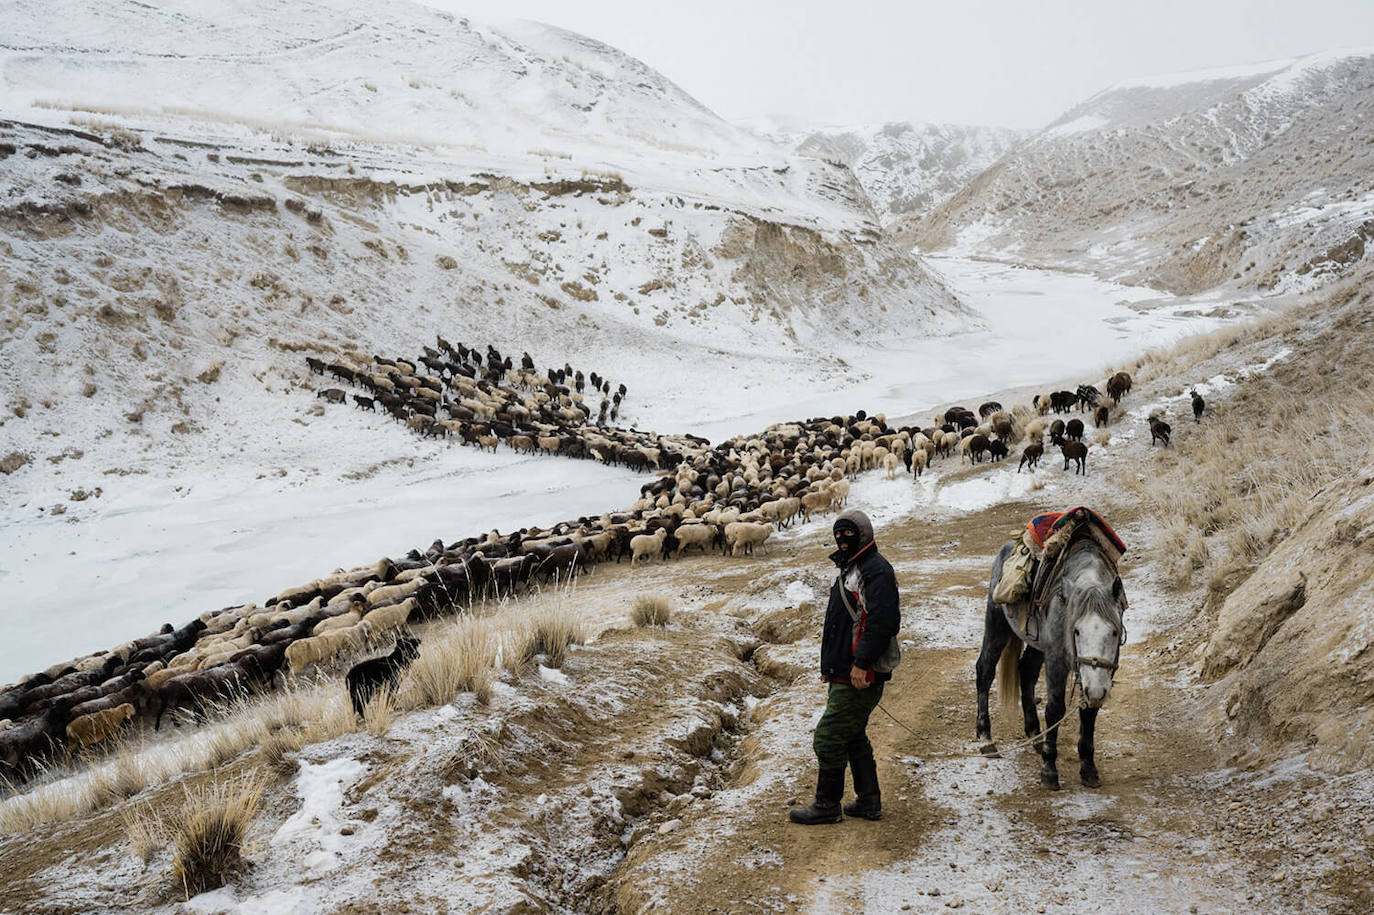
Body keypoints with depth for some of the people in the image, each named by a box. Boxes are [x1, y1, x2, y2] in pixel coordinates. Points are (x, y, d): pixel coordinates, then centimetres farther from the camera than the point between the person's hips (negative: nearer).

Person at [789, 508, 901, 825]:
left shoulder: (876, 570, -15)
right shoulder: (851, 570, 18)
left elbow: (883, 622, -26)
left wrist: (861, 663, -28)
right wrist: (831, 666, 21)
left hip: (858, 677, -10)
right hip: (844, 674, 10)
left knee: (828, 738, -5)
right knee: (853, 737, 17)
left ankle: (827, 806, 6)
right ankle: (869, 802, 26)